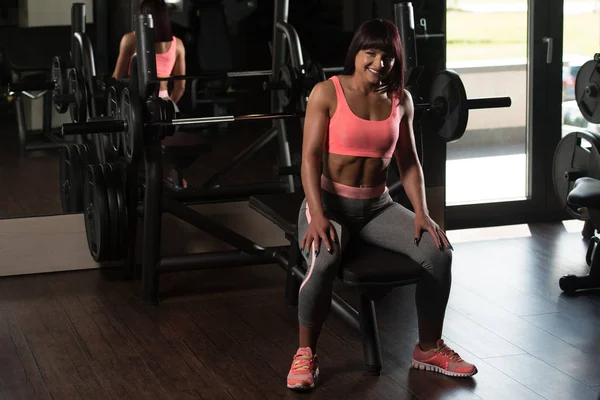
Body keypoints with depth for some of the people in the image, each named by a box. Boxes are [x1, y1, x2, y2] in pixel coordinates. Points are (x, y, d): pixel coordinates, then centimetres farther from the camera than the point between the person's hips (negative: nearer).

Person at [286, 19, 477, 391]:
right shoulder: (327, 92, -9)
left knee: (438, 250, -19)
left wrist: (422, 213, -5)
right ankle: (306, 354, -13)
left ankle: (429, 348, 2)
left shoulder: (400, 99, 4)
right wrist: (317, 216, -26)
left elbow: (409, 162, 9)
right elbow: (310, 157, -14)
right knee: (323, 261, -37)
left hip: (378, 206, 4)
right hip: (330, 202, -4)